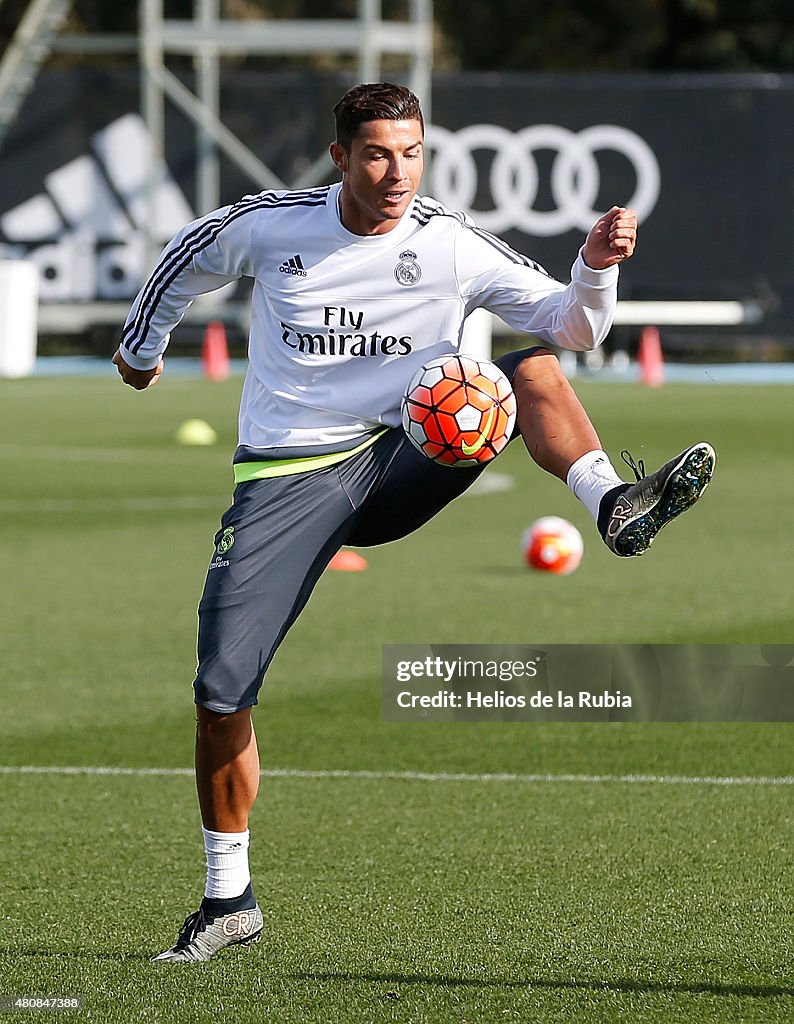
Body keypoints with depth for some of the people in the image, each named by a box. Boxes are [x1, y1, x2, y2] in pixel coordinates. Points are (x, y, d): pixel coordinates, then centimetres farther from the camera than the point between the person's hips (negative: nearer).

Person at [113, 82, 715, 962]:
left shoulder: (453, 246, -5)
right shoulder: (266, 227, -4)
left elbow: (573, 328, -3)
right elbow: (184, 261, 18)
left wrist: (597, 269, -23)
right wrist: (141, 347, 33)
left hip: (403, 460, 0)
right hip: (287, 481, 0)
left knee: (536, 371, -22)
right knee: (220, 695, -10)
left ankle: (613, 505, -44)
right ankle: (228, 901, 7)